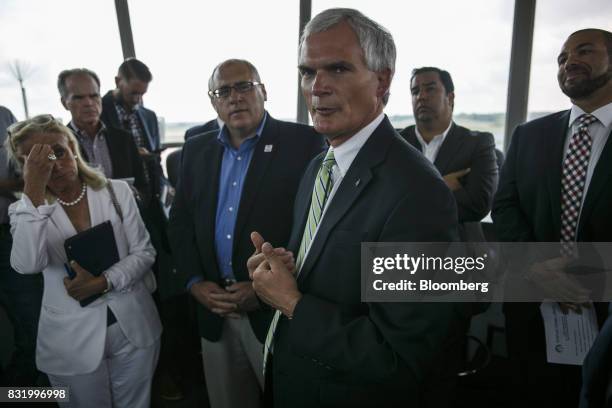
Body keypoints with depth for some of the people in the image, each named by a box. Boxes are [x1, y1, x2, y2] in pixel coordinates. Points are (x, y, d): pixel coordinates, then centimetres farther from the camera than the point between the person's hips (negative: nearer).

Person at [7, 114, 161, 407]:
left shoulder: (117, 191, -3)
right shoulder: (25, 210, -4)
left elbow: (144, 252, -4)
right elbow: (27, 265, -24)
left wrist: (103, 281, -19)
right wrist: (33, 190, -28)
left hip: (133, 328, 1)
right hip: (72, 342, -1)